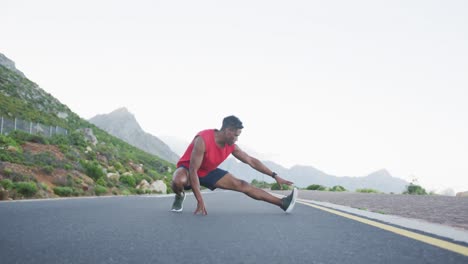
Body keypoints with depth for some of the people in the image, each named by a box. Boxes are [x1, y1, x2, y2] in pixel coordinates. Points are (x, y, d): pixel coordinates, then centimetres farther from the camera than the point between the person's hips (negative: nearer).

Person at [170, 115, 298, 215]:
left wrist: (275, 176, -5)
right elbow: (193, 170, -36)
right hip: (188, 168, -5)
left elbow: (252, 161, -2)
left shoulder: (231, 146, -13)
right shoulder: (203, 140, -35)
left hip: (208, 171, 5)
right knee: (178, 181, -43)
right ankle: (180, 196, -5)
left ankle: (282, 203, -8)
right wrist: (200, 201, -40)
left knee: (241, 185, -7)